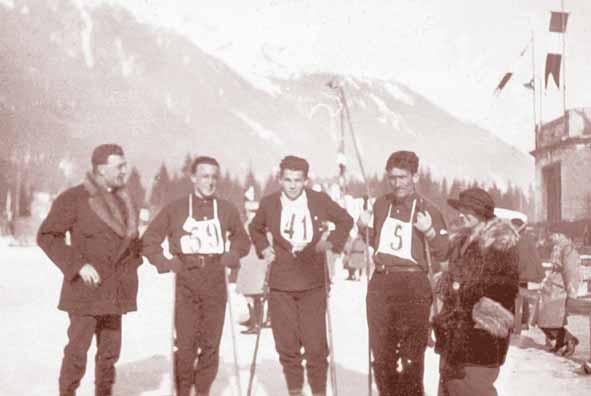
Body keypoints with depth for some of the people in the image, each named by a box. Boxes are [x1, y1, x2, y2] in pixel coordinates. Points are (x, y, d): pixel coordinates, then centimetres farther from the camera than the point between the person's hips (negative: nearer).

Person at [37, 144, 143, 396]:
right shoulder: (74, 198, -9)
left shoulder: (124, 200, 11)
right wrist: (78, 265, -16)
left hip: (115, 291, 6)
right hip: (86, 288, -6)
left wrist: (132, 266, 10)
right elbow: (47, 235, -9)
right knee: (78, 349, -3)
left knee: (110, 349, 12)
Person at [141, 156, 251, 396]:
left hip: (215, 283, 1)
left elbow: (242, 239, 21)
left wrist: (232, 255, 3)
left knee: (210, 343, 3)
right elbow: (149, 239, 8)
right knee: (185, 343, -4)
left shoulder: (226, 209, 7)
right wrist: (165, 263, -4)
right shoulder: (175, 208, 3)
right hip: (186, 282, -1)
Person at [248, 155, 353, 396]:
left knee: (316, 344, -2)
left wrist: (331, 242, 0)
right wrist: (263, 249, 6)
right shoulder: (269, 204, 3)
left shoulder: (319, 201, -1)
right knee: (286, 345, 6)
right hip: (281, 284, 1)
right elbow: (255, 229, 22)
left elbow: (346, 221, 13)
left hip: (312, 283, -1)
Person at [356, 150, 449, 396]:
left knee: (411, 356, -2)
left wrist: (429, 231, -20)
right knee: (381, 354, 13)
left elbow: (443, 252, -3)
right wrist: (364, 227, 4)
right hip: (381, 283, 5)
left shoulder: (427, 210, -2)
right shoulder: (381, 204, 10)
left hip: (413, 286, -4)